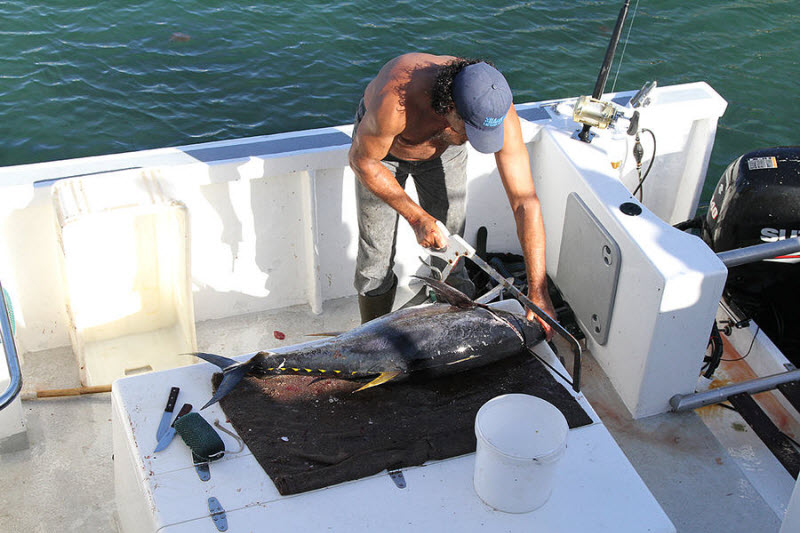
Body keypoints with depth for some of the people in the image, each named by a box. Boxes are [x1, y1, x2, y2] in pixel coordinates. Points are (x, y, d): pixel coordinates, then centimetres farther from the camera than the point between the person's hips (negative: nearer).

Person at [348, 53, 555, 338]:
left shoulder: (497, 111, -36)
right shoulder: (395, 103, -46)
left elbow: (525, 201, -32)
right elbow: (361, 161, -25)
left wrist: (538, 292, -33)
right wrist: (416, 217, -32)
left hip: (443, 150, 3)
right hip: (381, 147, -2)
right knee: (376, 253, -2)